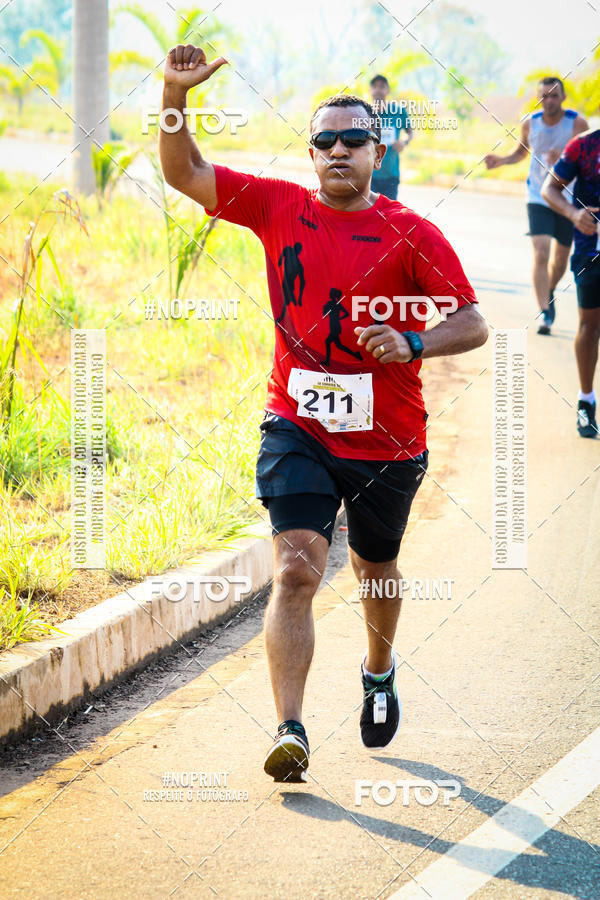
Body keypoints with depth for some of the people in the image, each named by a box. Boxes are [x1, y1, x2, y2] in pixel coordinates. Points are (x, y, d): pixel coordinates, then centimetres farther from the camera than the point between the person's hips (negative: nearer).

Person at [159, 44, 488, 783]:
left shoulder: (410, 234, -6)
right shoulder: (278, 207, 0)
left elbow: (472, 323, -6)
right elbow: (184, 174, -2)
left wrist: (412, 344, -25)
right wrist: (176, 97, -17)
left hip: (387, 440, 0)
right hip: (297, 426, 0)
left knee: (375, 566, 20)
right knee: (296, 566, -16)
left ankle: (379, 669, 51)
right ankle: (289, 731, -20)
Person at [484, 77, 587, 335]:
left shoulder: (577, 123, -11)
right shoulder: (530, 123, -3)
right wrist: (502, 161, -1)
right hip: (538, 198, 0)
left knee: (561, 257, 15)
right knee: (541, 253, -16)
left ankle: (549, 292, 45)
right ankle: (544, 312, -18)